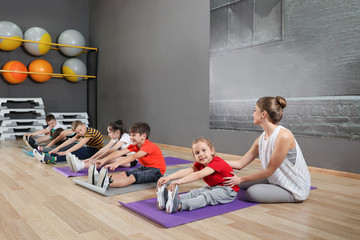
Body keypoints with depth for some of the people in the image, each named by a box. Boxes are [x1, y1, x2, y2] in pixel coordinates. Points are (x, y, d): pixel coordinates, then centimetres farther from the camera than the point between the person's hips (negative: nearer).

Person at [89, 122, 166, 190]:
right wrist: (104, 160, -20)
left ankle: (107, 184, -54)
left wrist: (117, 163, -49)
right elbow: (120, 152, -8)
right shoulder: (135, 145, 5)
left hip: (156, 171, -9)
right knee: (124, 174, -17)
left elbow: (134, 156, -38)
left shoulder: (149, 146, -22)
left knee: (133, 177, -32)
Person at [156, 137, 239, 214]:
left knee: (207, 196, -32)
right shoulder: (200, 164, 2)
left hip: (228, 190, -8)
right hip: (212, 188, 8)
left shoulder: (217, 162, -24)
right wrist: (168, 177, -33)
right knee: (194, 193, -16)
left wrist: (180, 181, -52)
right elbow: (186, 171, -16)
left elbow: (199, 175, -39)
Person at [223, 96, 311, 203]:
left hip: (295, 189, -7)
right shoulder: (262, 138, 0)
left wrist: (241, 179, -15)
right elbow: (240, 164, 1)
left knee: (252, 192, -23)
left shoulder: (284, 136, -26)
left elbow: (269, 170, -21)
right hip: (277, 181, 7)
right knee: (242, 184, 0)